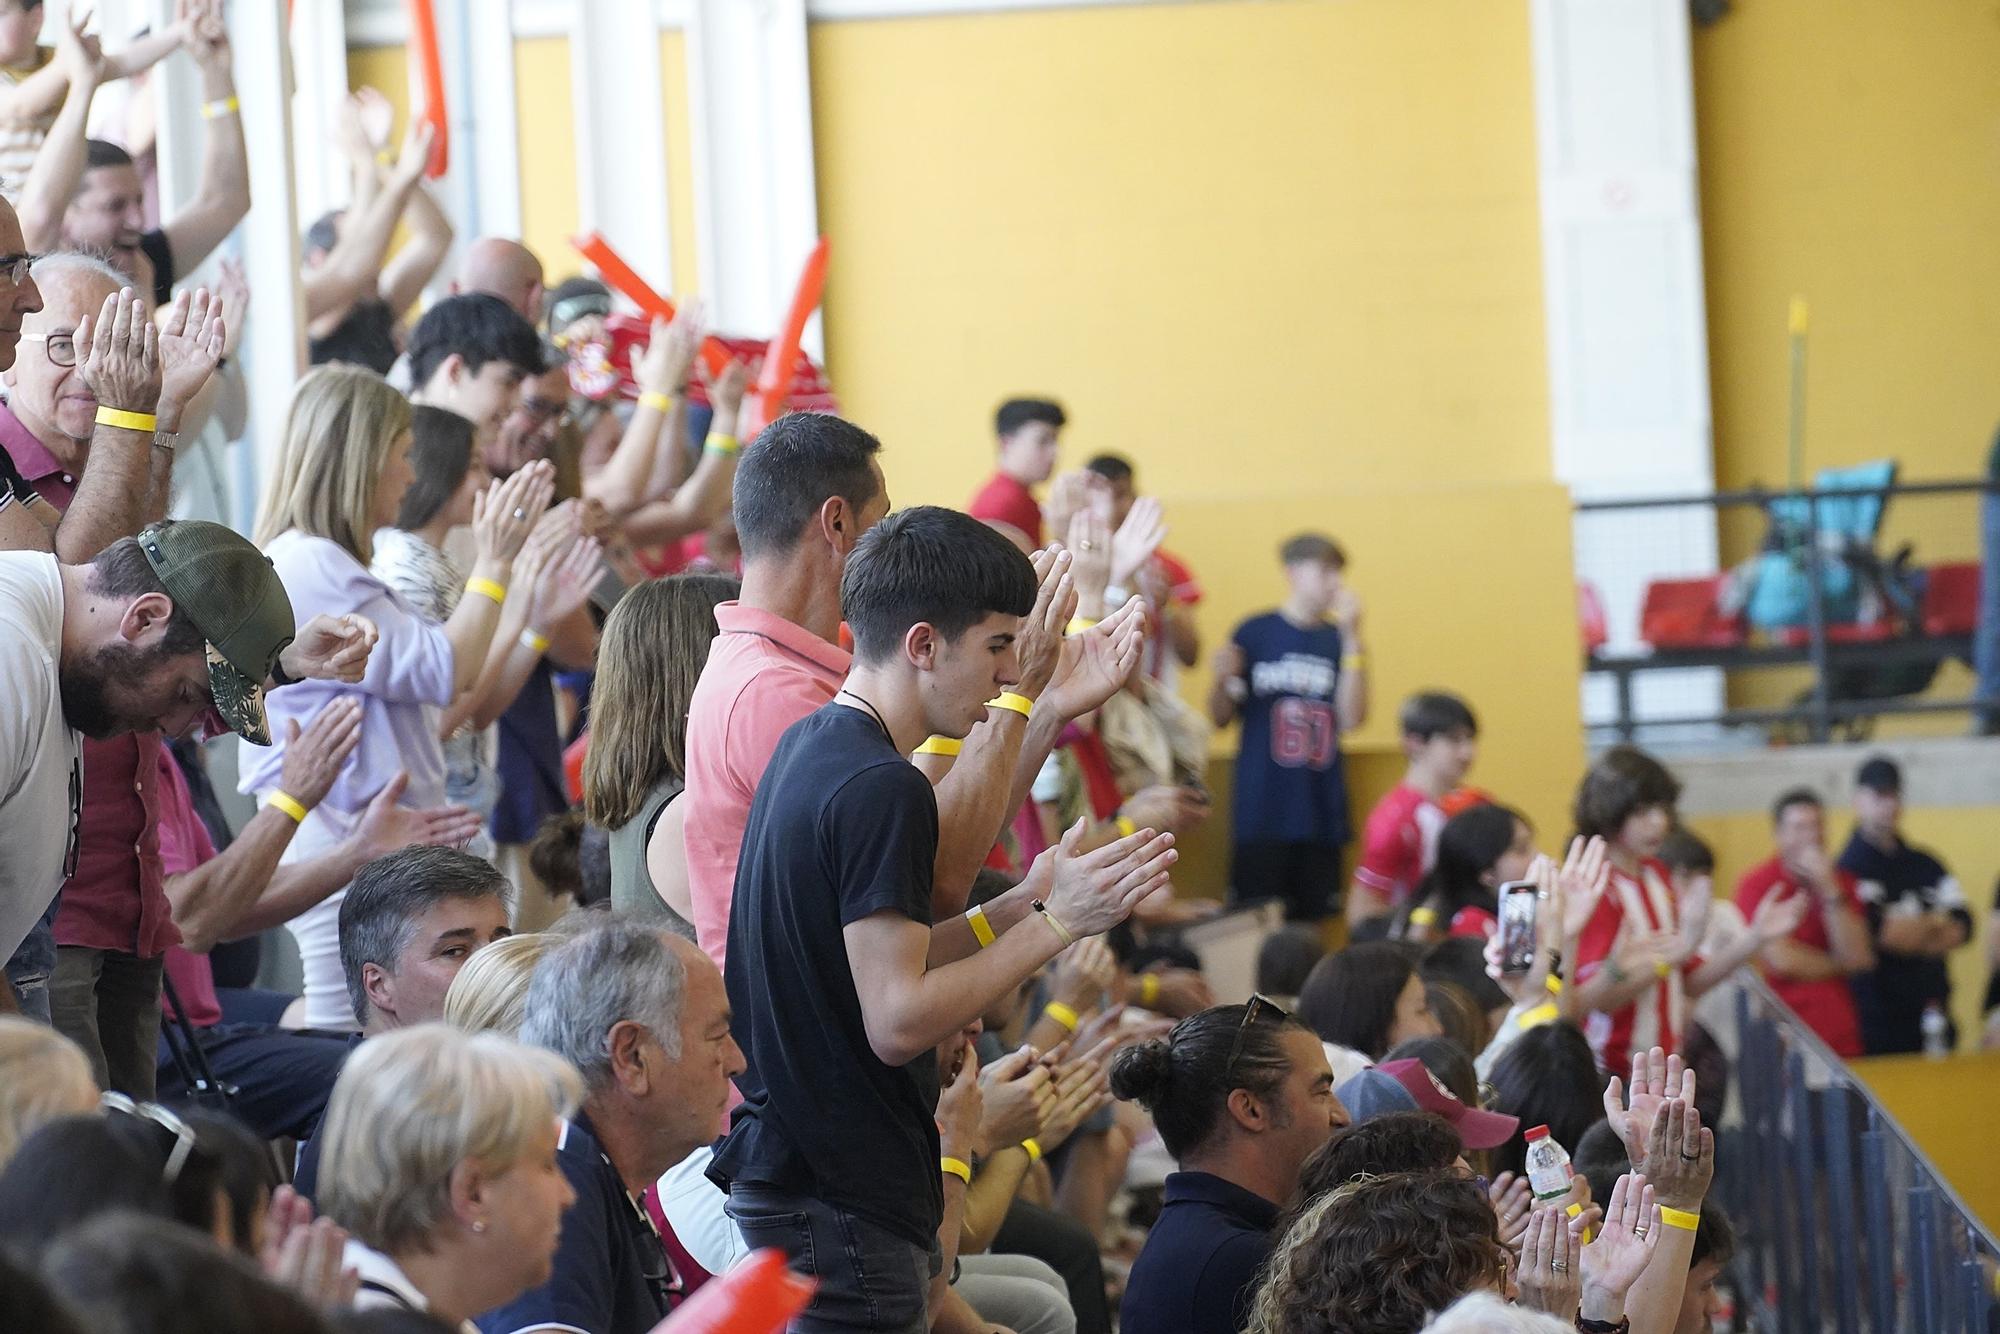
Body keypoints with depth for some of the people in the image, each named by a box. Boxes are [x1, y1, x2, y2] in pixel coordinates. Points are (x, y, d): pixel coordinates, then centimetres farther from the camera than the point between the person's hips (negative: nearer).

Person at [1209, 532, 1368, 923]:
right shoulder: (1254, 634, 0)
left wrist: (1351, 638, -10)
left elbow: (1351, 719, -7)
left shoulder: (1338, 640, 5)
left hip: (1321, 813, 2)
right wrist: (1222, 681, -16)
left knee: (1312, 921, 5)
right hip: (1261, 813, -2)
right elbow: (1222, 718, 5)